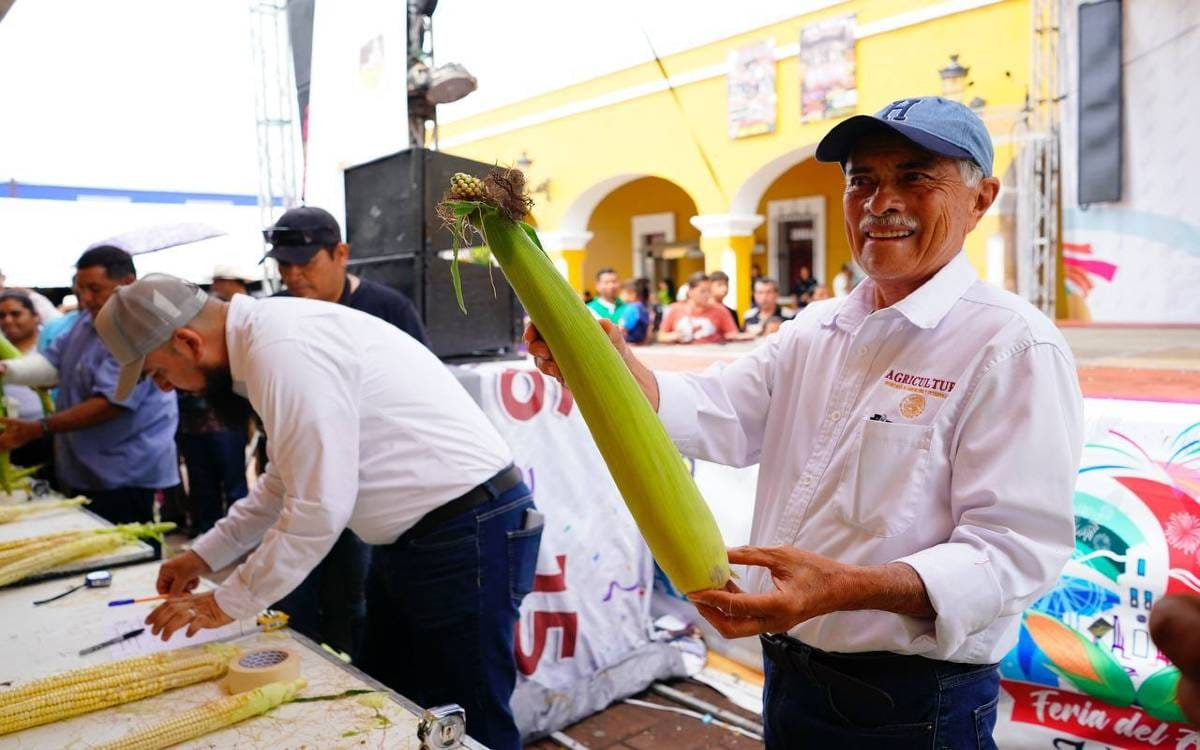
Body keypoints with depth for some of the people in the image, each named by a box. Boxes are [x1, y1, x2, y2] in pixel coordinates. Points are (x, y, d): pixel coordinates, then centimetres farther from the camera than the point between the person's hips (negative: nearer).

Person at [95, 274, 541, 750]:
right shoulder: (270, 337, 10)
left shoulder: (284, 349, -22)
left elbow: (321, 508, -23)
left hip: (467, 532, -10)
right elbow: (291, 477, 22)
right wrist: (205, 554, 22)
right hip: (415, 534, 10)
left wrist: (228, 603, -9)